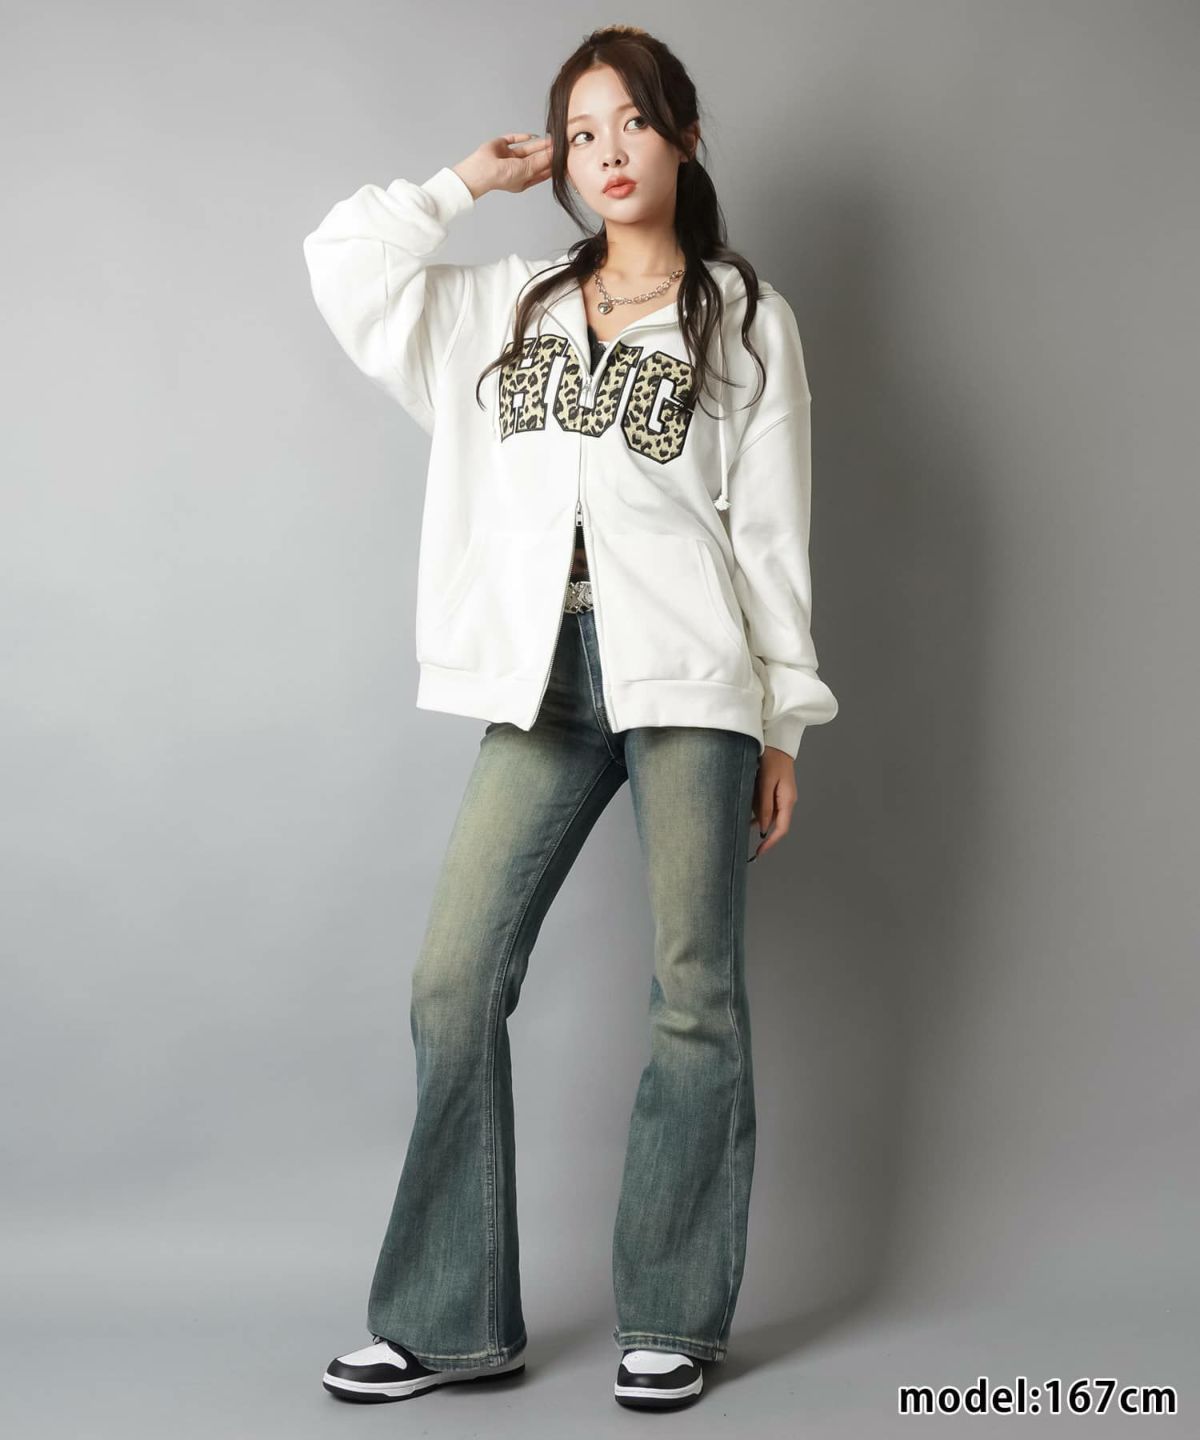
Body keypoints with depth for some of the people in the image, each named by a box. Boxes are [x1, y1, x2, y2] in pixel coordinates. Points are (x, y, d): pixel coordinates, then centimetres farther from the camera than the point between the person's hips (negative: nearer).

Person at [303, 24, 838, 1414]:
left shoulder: (744, 319, 7)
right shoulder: (509, 306, 17)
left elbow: (771, 530, 3)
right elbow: (343, 261, 13)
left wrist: (783, 722, 0)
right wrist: (468, 181, 15)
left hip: (689, 680, -3)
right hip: (543, 678, 4)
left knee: (694, 998, 0)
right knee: (455, 984, -2)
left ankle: (672, 1321, 12)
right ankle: (450, 1319, 8)